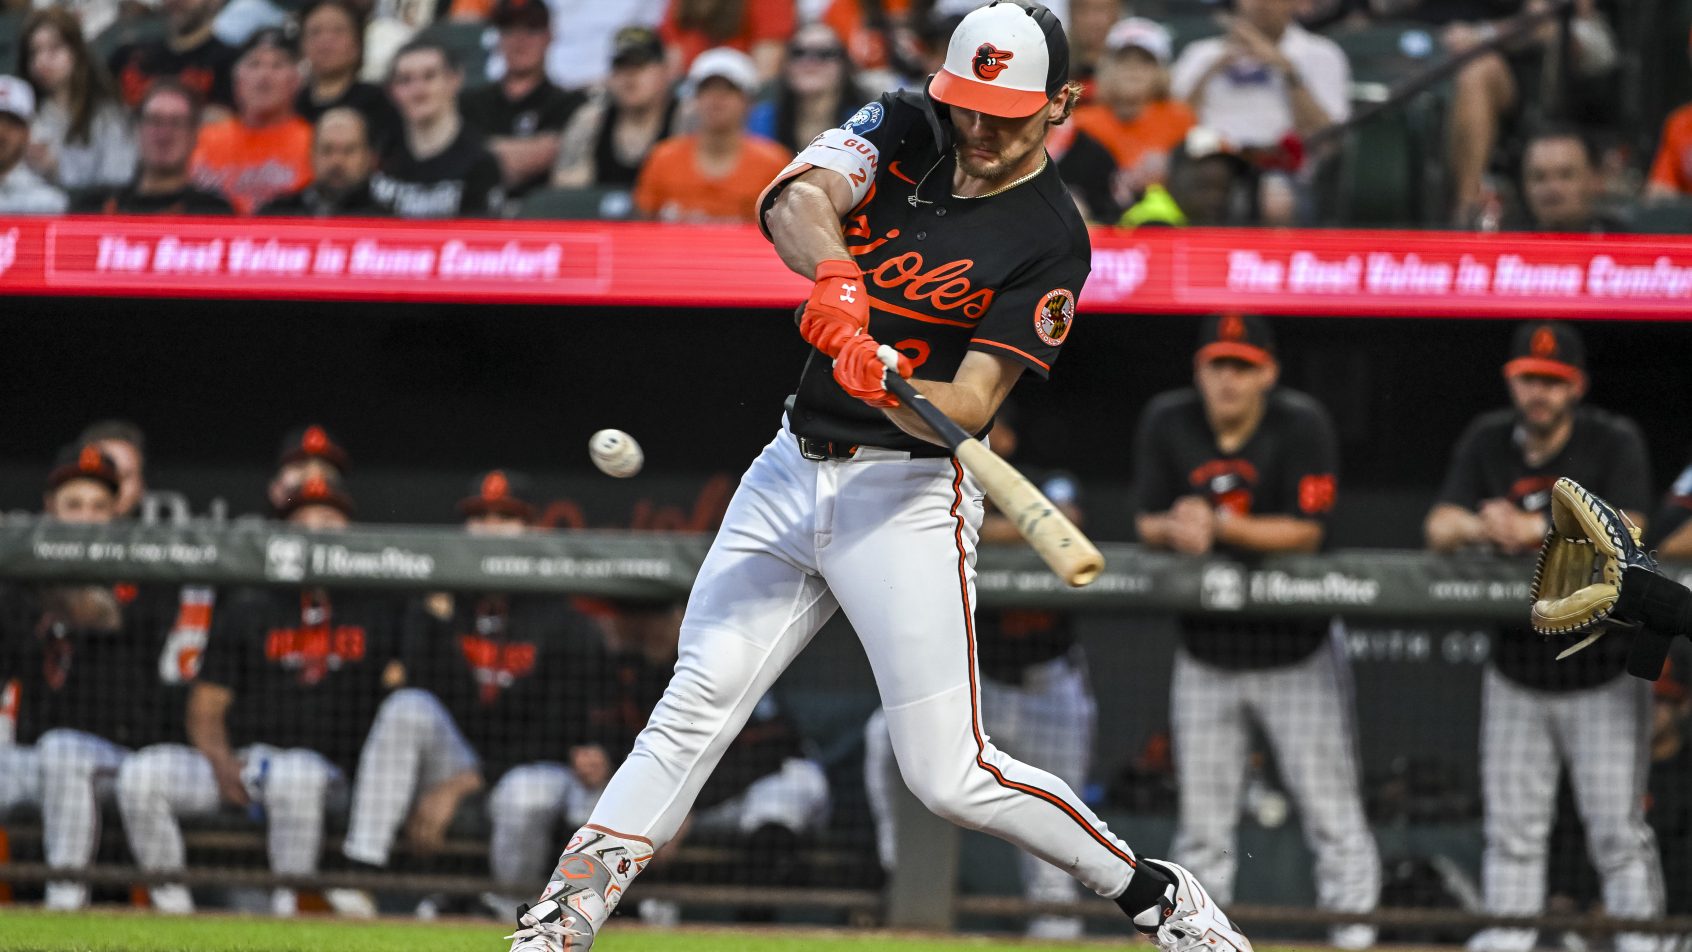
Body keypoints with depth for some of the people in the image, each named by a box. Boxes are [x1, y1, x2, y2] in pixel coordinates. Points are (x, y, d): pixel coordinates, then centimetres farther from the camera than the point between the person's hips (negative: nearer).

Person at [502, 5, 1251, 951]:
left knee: (951, 776, -8)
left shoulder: (1051, 241, -12)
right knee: (694, 708, -1)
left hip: (908, 499, -5)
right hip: (793, 471, 5)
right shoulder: (906, 130, 3)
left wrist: (883, 381, -39)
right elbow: (795, 199, -16)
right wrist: (836, 275, -37)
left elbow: (969, 405, -18)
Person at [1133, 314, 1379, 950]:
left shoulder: (1302, 426, -14)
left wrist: (1218, 525, -30)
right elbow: (1148, 525, -3)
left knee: (1332, 813, -4)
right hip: (1205, 653, 3)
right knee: (1201, 825, 8)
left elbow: (1306, 532, -19)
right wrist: (1176, 530, -26)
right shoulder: (1167, 423, -4)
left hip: (1296, 653, -3)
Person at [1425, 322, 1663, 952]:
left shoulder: (1614, 443, -7)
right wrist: (1480, 526, -27)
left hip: (1604, 674, -4)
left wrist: (1536, 530, -31)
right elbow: (1439, 528, -4)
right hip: (1516, 672, 4)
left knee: (1617, 829, -5)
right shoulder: (1488, 441, 4)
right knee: (1511, 826, 6)